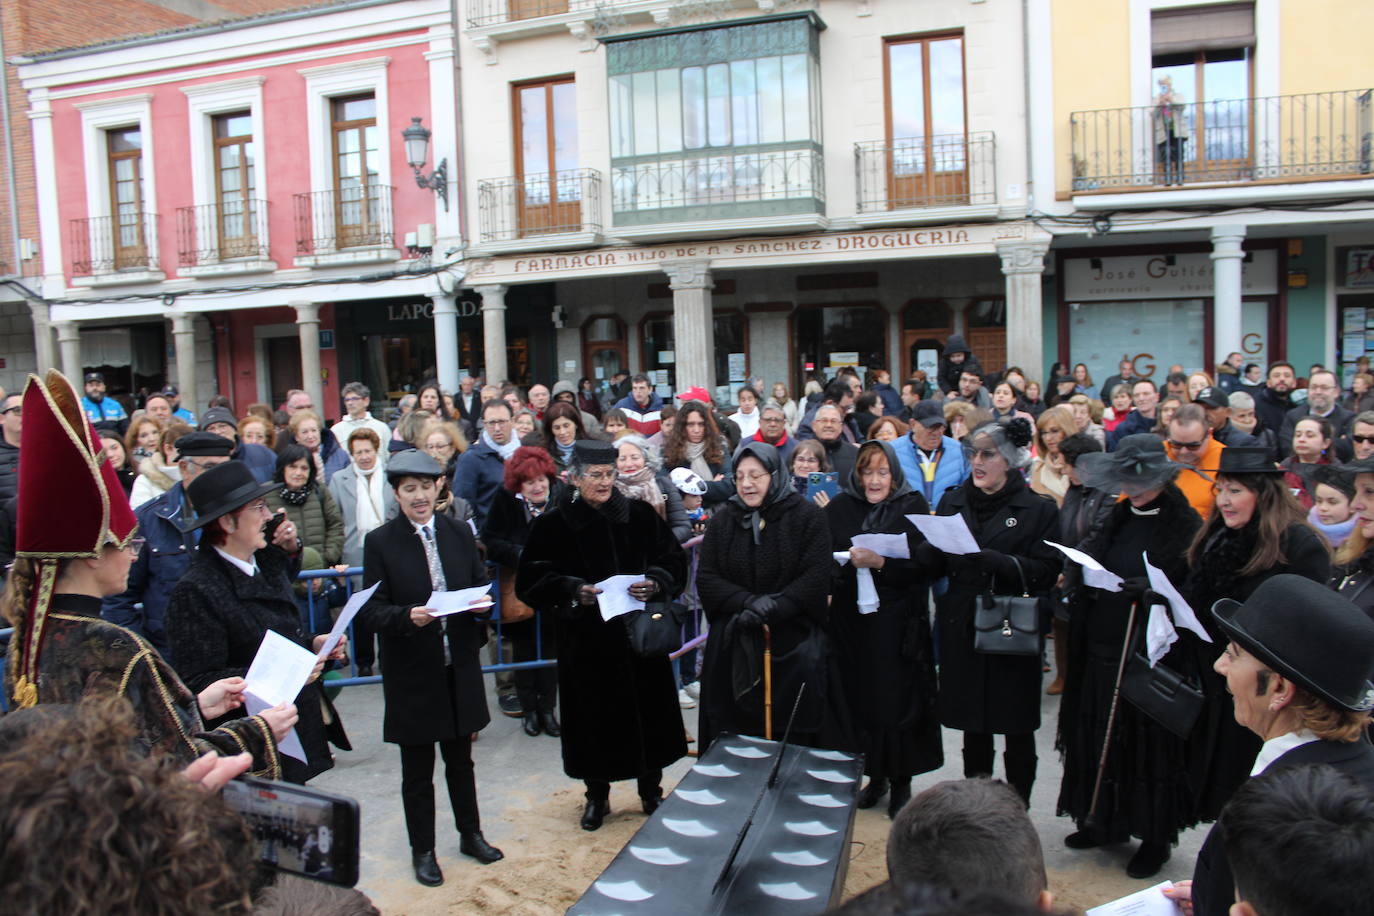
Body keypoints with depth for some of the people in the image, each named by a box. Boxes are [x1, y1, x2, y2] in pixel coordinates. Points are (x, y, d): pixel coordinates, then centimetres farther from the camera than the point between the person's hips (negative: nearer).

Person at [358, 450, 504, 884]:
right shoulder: (380, 542, -8)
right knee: (417, 770, 11)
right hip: (411, 670, -3)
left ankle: (470, 833, 37)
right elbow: (371, 609, -10)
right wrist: (407, 617, -28)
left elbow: (481, 585, 9)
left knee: (460, 759, 19)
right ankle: (422, 850, 28)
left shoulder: (460, 534, 3)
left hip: (459, 668, 3)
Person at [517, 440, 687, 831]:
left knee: (648, 710, 9)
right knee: (594, 717, 6)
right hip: (586, 641, -1)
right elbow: (530, 581, -4)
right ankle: (597, 797, 26)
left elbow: (674, 560, 6)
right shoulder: (553, 524, -3)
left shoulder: (641, 516, 1)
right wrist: (574, 591, -18)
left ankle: (651, 791, 29)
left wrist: (655, 584, -14)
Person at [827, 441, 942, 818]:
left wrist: (880, 562, -21)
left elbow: (923, 564, -9)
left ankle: (901, 782, 16)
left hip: (898, 621, -2)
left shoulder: (913, 506, -1)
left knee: (898, 700, 0)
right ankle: (876, 776, 23)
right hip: (852, 619, 2)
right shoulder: (840, 507, 6)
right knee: (861, 698, 5)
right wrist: (849, 561, -16)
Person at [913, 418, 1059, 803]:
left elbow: (1046, 570, -13)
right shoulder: (953, 502, 10)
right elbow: (931, 564, 5)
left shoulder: (1038, 509, -1)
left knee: (1018, 730, 5)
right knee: (973, 727, 11)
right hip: (962, 631, 3)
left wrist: (992, 560, -25)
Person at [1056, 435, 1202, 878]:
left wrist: (1150, 589, -28)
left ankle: (1156, 837, 19)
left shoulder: (1185, 525, -10)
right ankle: (1107, 820, 29)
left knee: (1149, 740, 3)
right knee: (1102, 734, 13)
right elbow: (1094, 558, 15)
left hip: (1152, 651, -6)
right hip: (1104, 645, 6)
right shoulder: (1120, 516, 10)